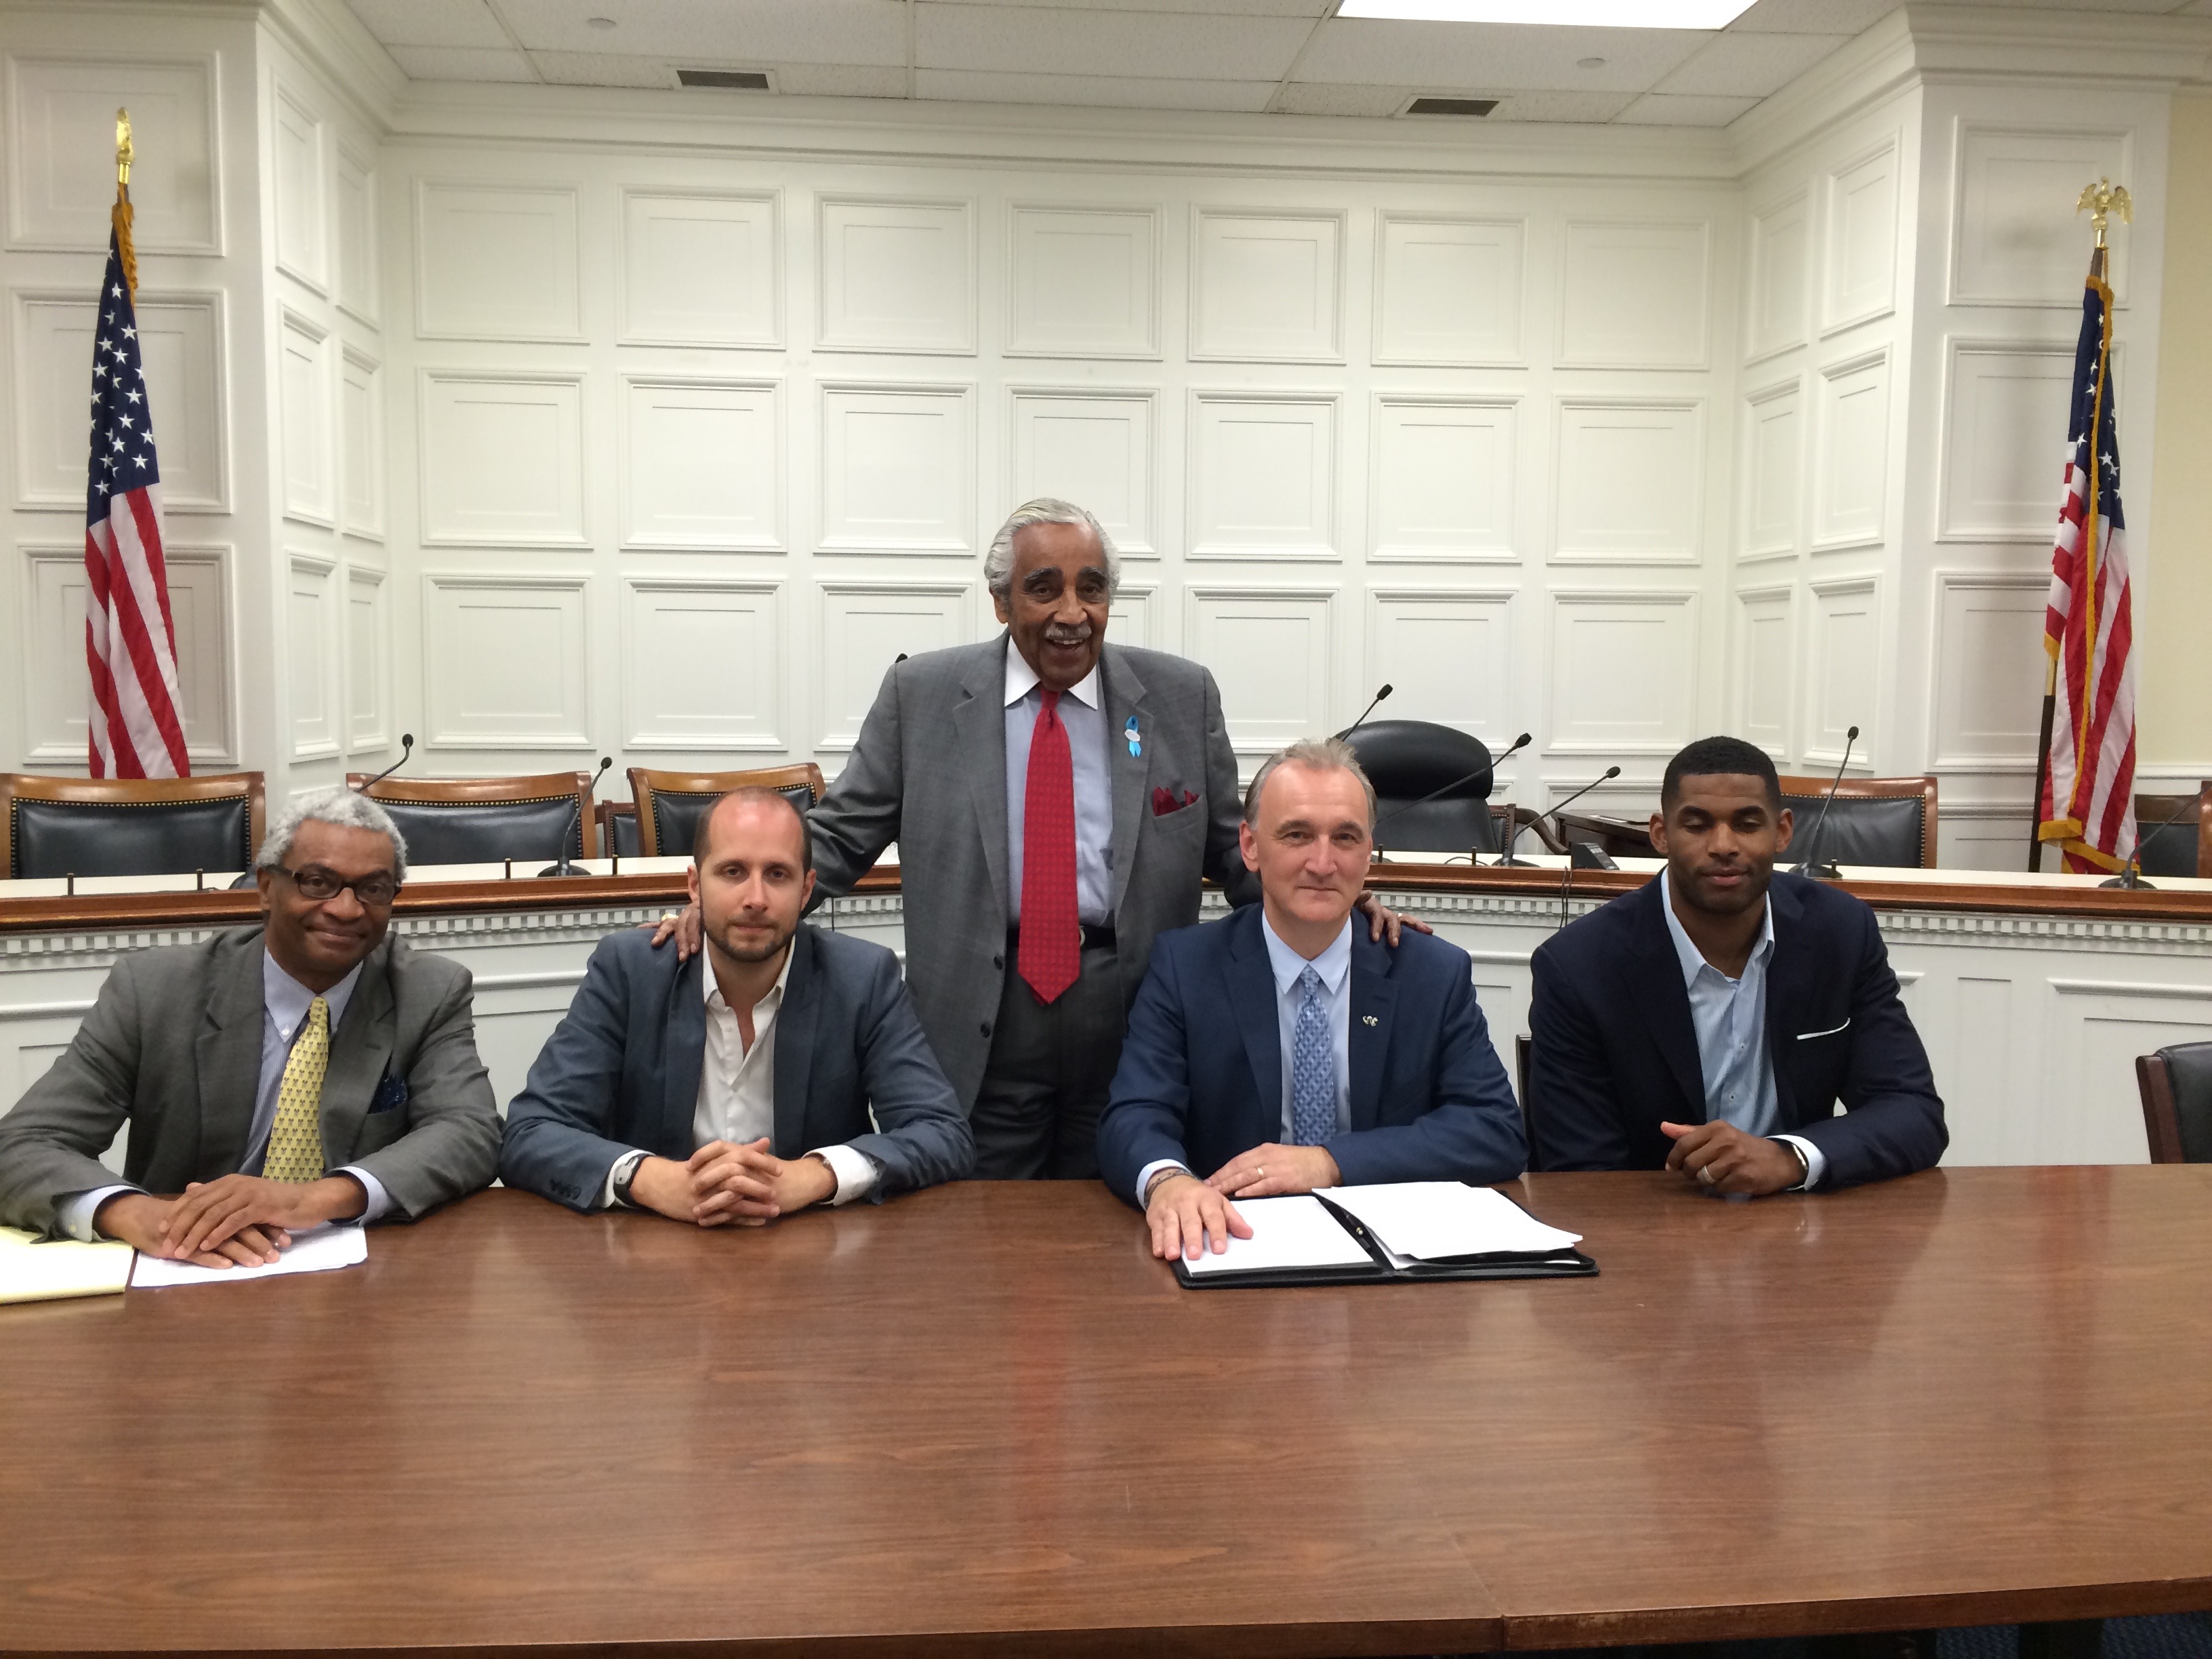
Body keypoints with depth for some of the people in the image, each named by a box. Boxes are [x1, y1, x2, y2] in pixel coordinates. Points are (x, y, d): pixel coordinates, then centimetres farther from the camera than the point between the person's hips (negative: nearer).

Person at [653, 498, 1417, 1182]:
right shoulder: (921, 694, 0)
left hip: (1134, 1021, 1)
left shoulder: (1182, 696, 2)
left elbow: (1233, 845, 8)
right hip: (978, 1030, -1)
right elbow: (839, 837, 3)